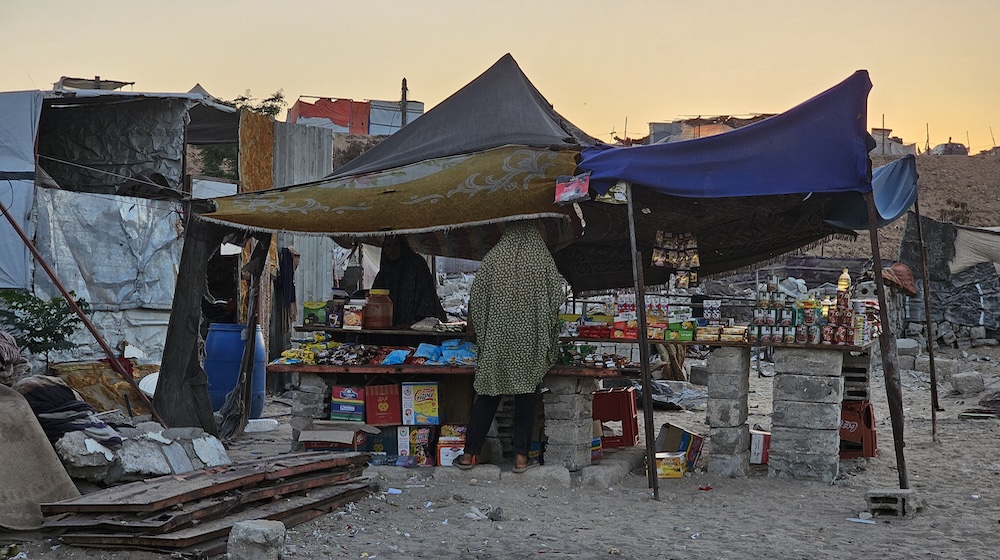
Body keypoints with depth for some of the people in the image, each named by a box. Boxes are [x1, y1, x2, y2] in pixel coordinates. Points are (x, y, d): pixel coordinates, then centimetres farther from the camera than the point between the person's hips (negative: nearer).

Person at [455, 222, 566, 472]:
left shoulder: (493, 258, 1)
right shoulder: (543, 260, -1)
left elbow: (476, 298, 1)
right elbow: (556, 299, 0)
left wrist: (481, 335, 9)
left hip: (497, 340, 1)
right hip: (530, 340, -1)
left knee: (488, 394, 8)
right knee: (526, 394, 7)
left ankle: (469, 454, 11)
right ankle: (521, 456, 8)